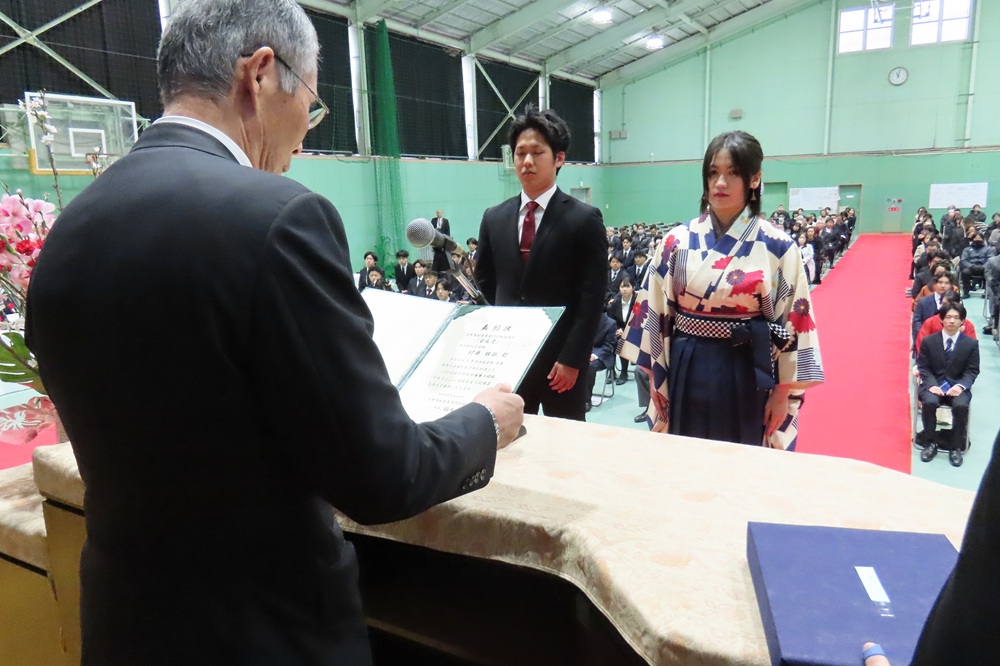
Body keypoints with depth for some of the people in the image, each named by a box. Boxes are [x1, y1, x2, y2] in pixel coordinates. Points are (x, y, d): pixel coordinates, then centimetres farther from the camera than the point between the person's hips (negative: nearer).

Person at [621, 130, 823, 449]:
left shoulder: (777, 247, -5)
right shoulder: (677, 241, -1)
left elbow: (793, 321, -3)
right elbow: (655, 311, 1)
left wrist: (782, 393, -5)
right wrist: (656, 381, 1)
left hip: (749, 375, -1)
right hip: (687, 373, 2)